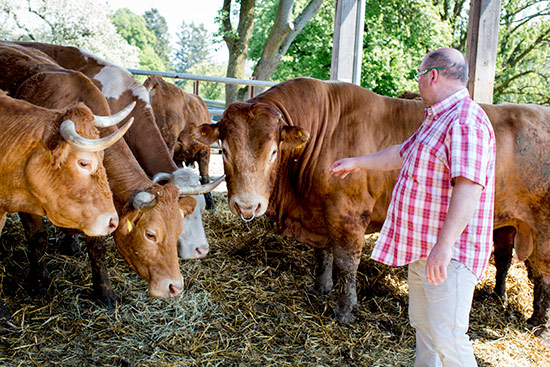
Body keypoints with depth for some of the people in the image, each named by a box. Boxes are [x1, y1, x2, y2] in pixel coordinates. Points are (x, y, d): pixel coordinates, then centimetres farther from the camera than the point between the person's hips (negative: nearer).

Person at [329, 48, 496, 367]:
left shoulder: (467, 121, -19)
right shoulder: (436, 119, 16)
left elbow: (468, 187, -29)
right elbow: (402, 154, 29)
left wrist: (444, 246, -33)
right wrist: (357, 163, 37)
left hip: (449, 253, -10)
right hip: (421, 248, 11)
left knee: (446, 338, -9)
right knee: (423, 325, 21)